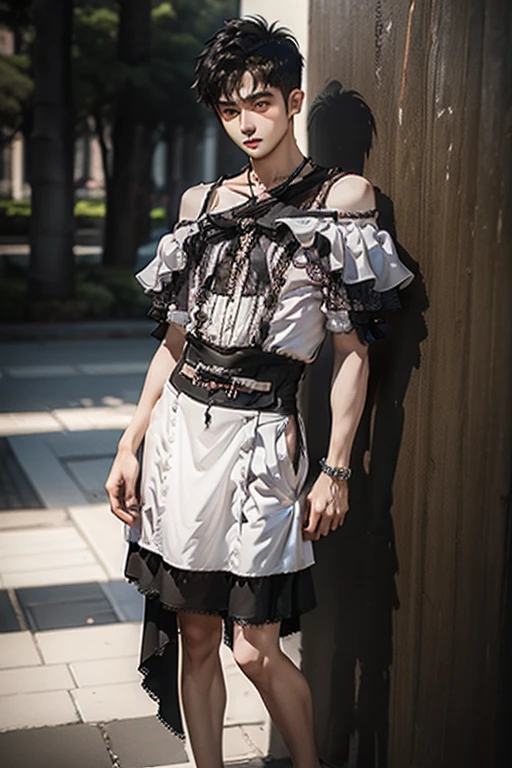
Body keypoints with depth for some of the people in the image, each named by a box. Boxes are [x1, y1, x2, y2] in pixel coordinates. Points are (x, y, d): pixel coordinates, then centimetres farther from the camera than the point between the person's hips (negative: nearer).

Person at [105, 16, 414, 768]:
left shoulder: (343, 196, -1)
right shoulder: (202, 203, 11)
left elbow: (351, 351, -3)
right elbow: (175, 340, 13)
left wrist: (336, 469, -9)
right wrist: (130, 444, 7)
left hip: (261, 434, -4)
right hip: (180, 428, 4)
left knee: (255, 649, -3)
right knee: (194, 636, 10)